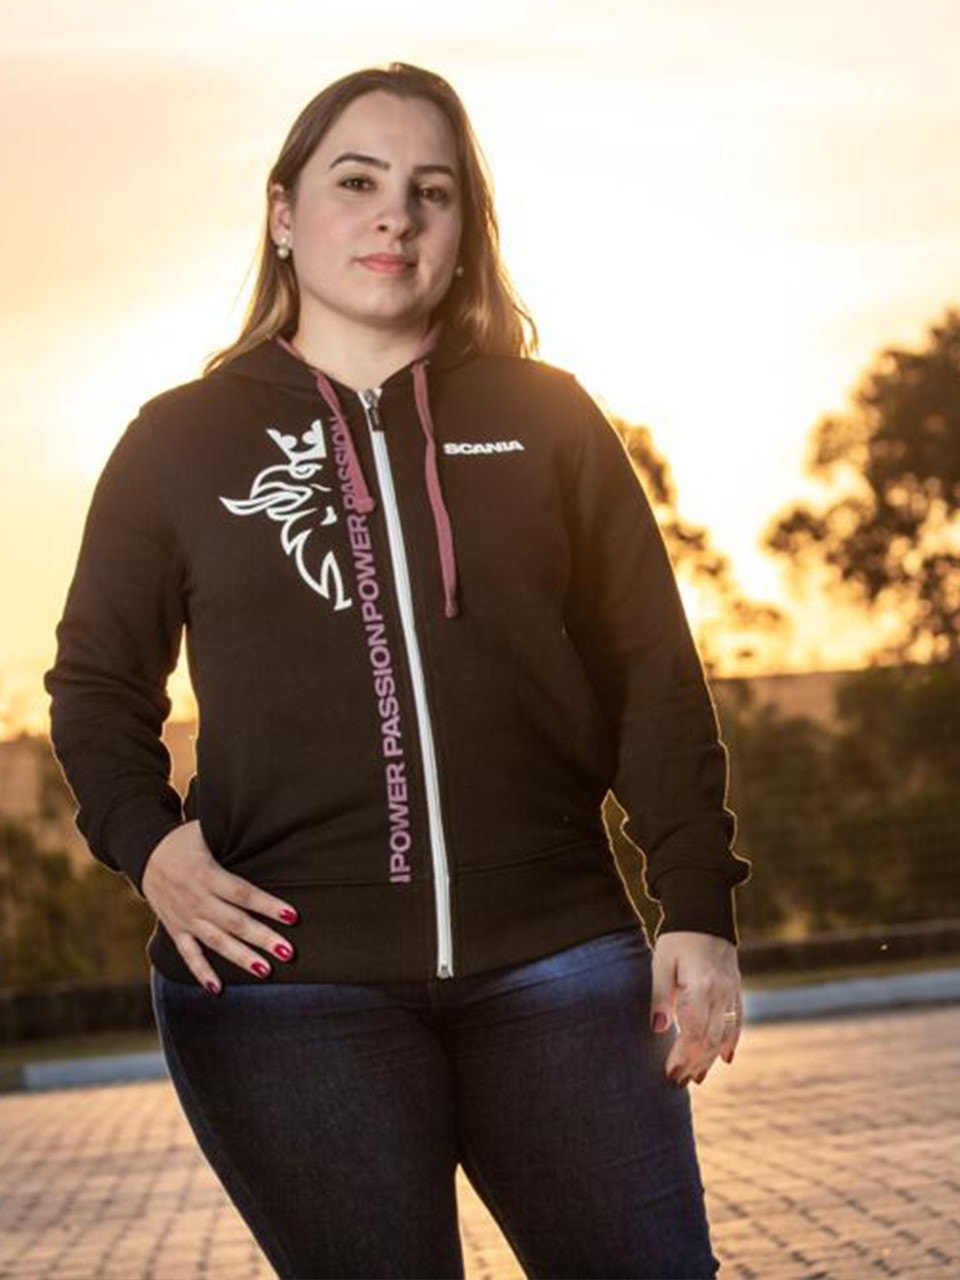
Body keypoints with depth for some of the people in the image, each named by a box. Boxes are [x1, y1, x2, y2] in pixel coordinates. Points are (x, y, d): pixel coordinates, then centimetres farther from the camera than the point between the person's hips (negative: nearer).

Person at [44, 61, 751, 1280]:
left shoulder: (544, 419, 10)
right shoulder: (179, 441, 8)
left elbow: (655, 675, 8)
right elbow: (98, 684, 14)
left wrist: (697, 908, 0)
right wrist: (145, 841, -5)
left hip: (553, 960, 1)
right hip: (287, 979, -1)